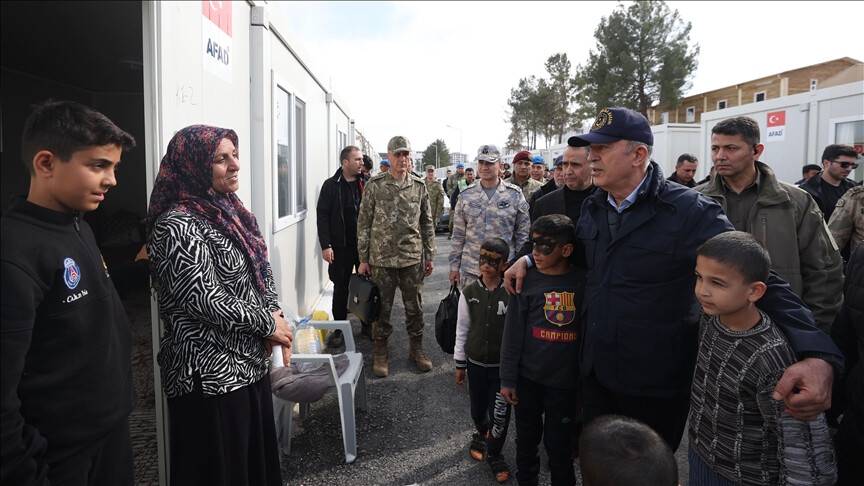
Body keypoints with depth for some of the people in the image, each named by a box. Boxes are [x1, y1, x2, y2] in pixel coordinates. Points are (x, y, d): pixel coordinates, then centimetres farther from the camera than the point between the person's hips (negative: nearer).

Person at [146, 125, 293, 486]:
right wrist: (268, 323, -12)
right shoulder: (177, 225, -18)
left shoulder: (228, 210, 8)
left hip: (250, 362, 8)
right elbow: (207, 301, -22)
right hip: (211, 375, -8)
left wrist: (276, 315, -2)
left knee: (256, 456, 20)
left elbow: (260, 270, 14)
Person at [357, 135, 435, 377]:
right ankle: (381, 353, 23)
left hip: (412, 258, 2)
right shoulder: (374, 185, -3)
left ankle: (416, 349, 29)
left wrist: (429, 255, 7)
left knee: (414, 307, 12)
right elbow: (364, 223, -1)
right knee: (382, 308, 8)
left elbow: (427, 223, 9)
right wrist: (363, 259, -3)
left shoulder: (419, 186, 4)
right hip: (381, 259, -2)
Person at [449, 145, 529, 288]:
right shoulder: (466, 195, 4)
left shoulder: (514, 194, 0)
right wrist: (454, 266, 5)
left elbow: (523, 234, 2)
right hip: (470, 270, 2)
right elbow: (458, 235, 7)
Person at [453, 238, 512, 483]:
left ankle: (494, 453, 28)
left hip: (503, 365, -2)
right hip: (475, 363, 3)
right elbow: (462, 329, 2)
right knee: (477, 409, 18)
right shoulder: (469, 293, -6)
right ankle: (482, 435, 50)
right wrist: (460, 364, 7)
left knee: (500, 413, 3)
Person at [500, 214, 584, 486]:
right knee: (527, 438, 17)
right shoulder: (527, 280, -7)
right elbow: (513, 333, -4)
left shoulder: (582, 281, -6)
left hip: (565, 381, -1)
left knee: (559, 444, 11)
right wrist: (508, 379, -4)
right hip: (527, 377, 1)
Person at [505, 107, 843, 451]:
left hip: (656, 385, -5)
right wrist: (530, 258, 4)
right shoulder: (592, 207, 2)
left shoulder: (691, 212, -18)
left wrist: (817, 356, -34)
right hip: (595, 371, 6)